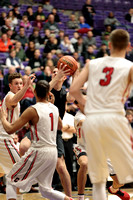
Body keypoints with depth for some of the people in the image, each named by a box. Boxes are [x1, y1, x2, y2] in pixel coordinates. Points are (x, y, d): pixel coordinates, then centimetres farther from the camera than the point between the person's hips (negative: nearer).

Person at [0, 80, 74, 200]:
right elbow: (60, 127, 30)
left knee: (11, 181, 6)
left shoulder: (33, 110, -12)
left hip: (39, 152, -6)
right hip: (53, 151, 7)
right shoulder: (54, 109, 7)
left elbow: (10, 129, -13)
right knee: (45, 189, 19)